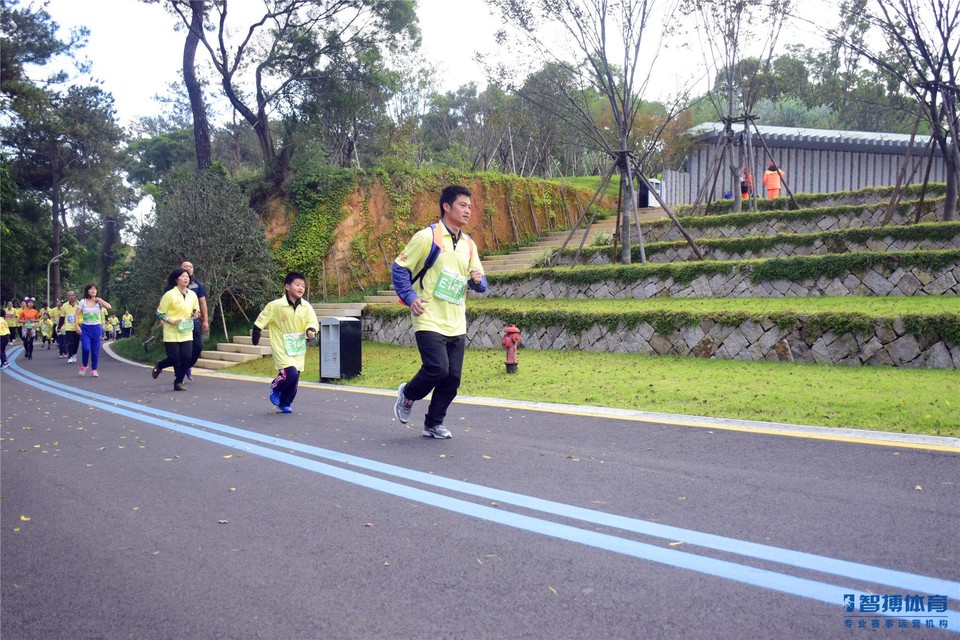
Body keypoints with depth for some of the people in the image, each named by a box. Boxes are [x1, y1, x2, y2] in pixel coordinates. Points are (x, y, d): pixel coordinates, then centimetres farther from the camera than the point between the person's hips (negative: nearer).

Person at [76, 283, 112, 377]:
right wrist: (77, 326, -10)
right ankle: (84, 365, 9)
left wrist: (99, 299, -9)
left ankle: (94, 370, 14)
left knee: (95, 351, 2)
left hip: (96, 328, 1)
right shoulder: (83, 302, 1)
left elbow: (109, 307, -16)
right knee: (86, 348, -17)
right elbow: (77, 314, 0)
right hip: (85, 328, -1)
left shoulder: (99, 302, 3)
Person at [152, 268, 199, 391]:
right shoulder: (169, 295, -8)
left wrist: (196, 314, 0)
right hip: (171, 333, -4)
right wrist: (172, 321, -19)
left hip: (186, 333, 5)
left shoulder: (192, 294, 8)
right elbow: (160, 313, -6)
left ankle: (178, 382, 8)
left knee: (187, 357, -8)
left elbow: (196, 310, 23)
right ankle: (159, 366, 29)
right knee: (174, 359, -5)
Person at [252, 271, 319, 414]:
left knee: (295, 378, 7)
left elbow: (313, 322, 3)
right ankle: (275, 387, 12)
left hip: (298, 348, 5)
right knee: (291, 373, -20)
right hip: (281, 347, -4)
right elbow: (261, 320, -2)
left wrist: (311, 331, -17)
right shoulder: (276, 305, -13)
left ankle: (285, 403, 30)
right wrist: (256, 334, 3)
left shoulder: (306, 306, -4)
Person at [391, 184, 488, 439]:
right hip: (430, 321, -6)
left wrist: (478, 280, -6)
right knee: (438, 368, -18)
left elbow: (480, 283, 18)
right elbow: (399, 267, -3)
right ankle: (407, 395, 13)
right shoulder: (427, 236, -7)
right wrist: (409, 298, -14)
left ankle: (434, 424, 23)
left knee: (452, 378, 4)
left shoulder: (468, 244, 12)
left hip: (456, 324, 6)